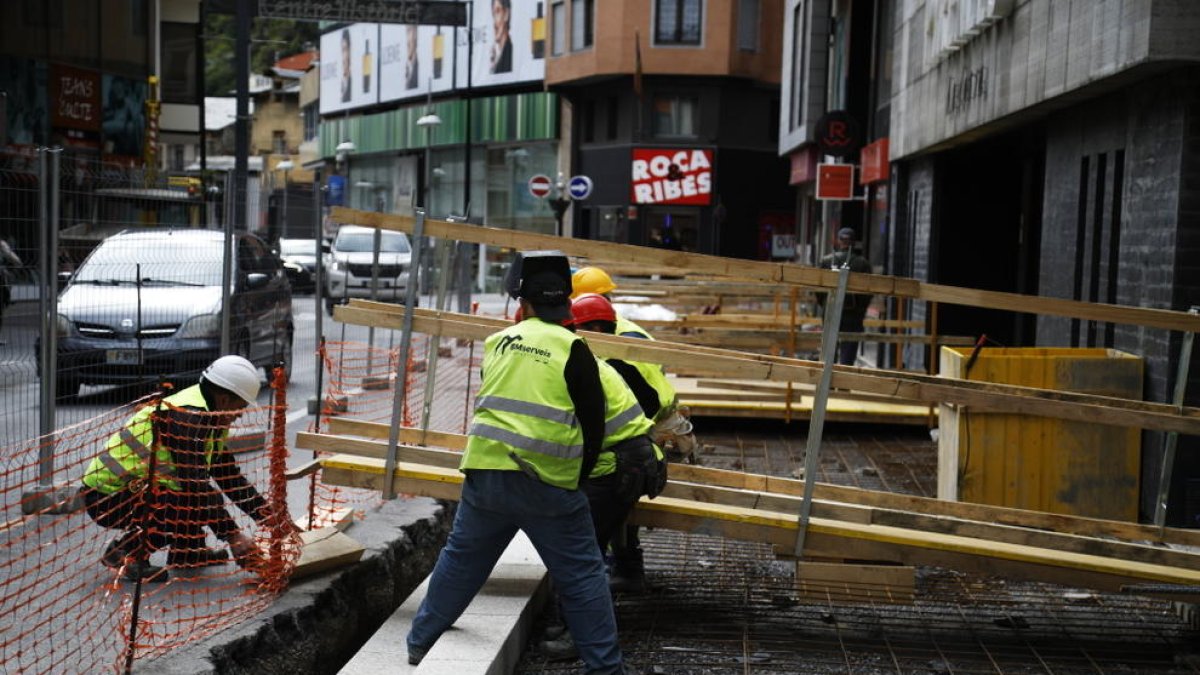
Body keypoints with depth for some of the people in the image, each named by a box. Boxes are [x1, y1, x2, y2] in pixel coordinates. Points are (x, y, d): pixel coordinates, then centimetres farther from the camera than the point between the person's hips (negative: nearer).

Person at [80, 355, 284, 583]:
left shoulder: (206, 416, 10)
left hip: (129, 486, 10)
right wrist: (233, 536, -22)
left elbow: (229, 474, 14)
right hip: (108, 498, -10)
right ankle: (127, 549, -12)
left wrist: (267, 514, 8)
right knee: (203, 501, -22)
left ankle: (187, 552, 15)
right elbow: (195, 485, -25)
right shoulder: (189, 417, -21)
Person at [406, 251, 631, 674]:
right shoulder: (573, 350, -2)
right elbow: (593, 426, -2)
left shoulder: (498, 342, 12)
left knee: (461, 560, 20)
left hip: (485, 471, 4)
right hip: (546, 485, -4)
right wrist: (576, 476, 13)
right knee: (581, 576, 5)